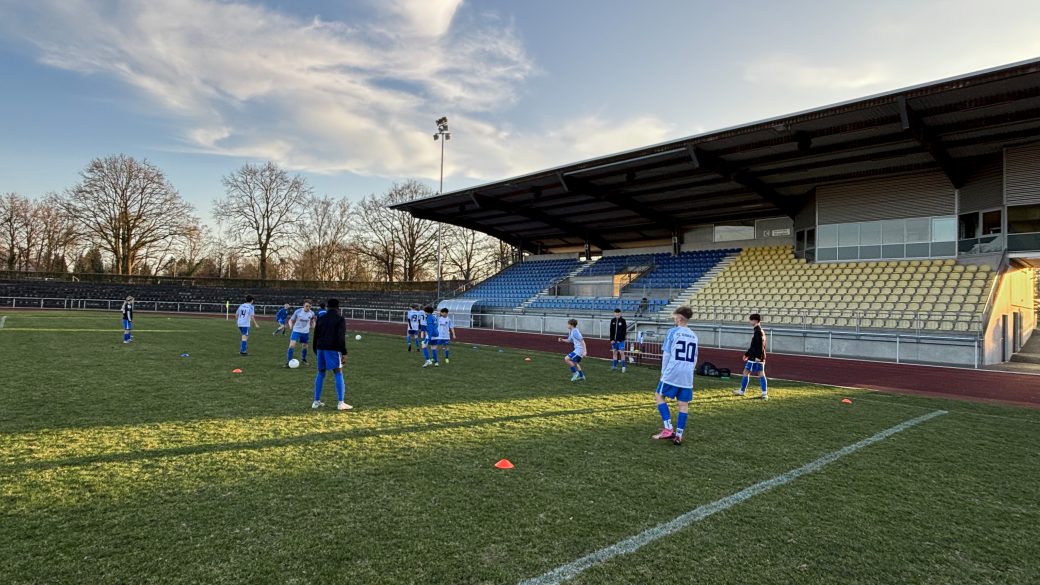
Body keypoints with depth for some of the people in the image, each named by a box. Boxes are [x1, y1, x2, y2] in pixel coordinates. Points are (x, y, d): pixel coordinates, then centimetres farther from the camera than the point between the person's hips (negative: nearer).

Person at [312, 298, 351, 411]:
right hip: (333, 349, -5)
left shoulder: (320, 318, 12)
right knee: (338, 373, -4)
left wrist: (316, 351, 20)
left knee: (320, 373, 15)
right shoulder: (340, 319, -3)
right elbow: (341, 337, -10)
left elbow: (316, 336, 13)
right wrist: (344, 352, -9)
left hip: (321, 348, 5)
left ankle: (316, 401, 16)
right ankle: (340, 403, -11)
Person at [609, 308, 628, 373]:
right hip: (614, 340, 4)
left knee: (621, 353, -6)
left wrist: (620, 339, -13)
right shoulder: (613, 320, 7)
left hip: (621, 340, -4)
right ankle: (614, 366, 15)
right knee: (614, 352, 8)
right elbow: (611, 331, 8)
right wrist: (611, 339, -1)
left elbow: (624, 331, -6)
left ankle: (623, 367, 1)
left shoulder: (623, 321, -4)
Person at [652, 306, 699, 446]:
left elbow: (666, 354, -4)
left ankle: (668, 429, -1)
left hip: (673, 372, -5)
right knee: (684, 404, 7)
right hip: (687, 376, 5)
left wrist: (663, 372, 5)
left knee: (659, 395, 10)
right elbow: (694, 359, 17)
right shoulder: (693, 335, 13)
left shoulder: (673, 331, -4)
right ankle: (678, 435, 8)